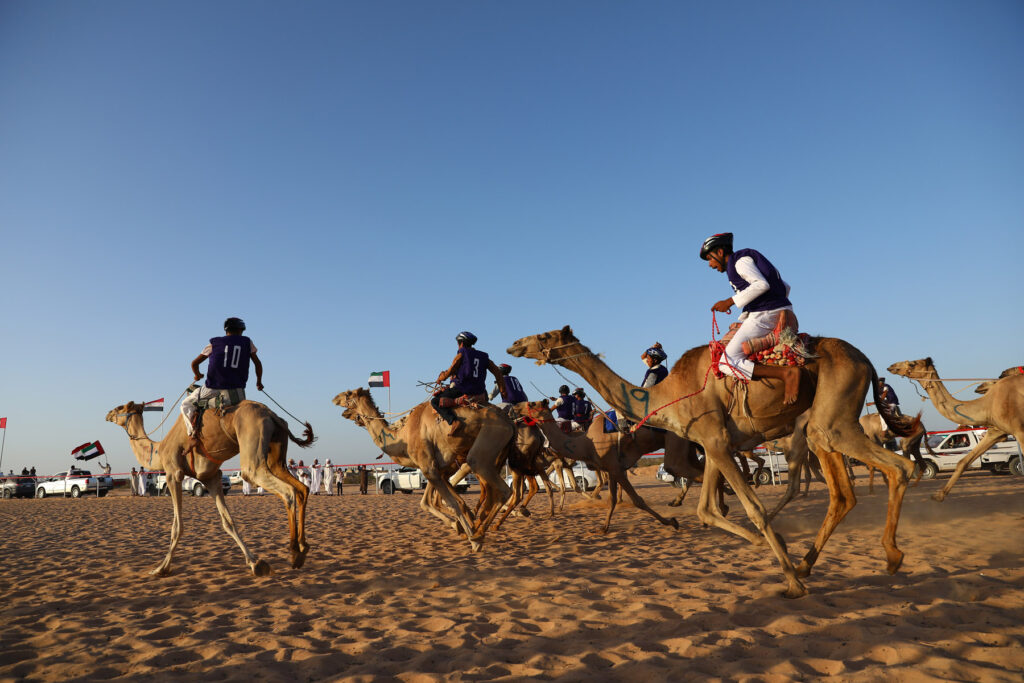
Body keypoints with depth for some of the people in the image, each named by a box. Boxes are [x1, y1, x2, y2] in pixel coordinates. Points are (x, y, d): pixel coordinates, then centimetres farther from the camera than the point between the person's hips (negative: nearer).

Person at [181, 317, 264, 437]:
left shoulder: (214, 343, 10)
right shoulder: (247, 342, 10)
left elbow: (194, 363, 14)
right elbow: (258, 364, 14)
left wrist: (197, 375, 34)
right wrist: (259, 382, 29)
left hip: (213, 389, 0)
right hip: (236, 390, 0)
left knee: (186, 404, 20)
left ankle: (192, 432, 1)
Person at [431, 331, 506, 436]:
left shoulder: (461, 354, -1)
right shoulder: (483, 357, 13)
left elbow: (449, 372, -3)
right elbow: (498, 374, 11)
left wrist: (440, 378, 18)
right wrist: (503, 392, 18)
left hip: (462, 390, -6)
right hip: (479, 391, 6)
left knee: (435, 401, -2)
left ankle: (453, 421, -23)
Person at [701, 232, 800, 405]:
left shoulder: (740, 260, -4)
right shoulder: (749, 257, 25)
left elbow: (762, 285, -20)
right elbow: (785, 287, 25)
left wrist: (730, 301, -17)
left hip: (763, 316, -10)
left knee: (727, 363, -15)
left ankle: (786, 373, -27)